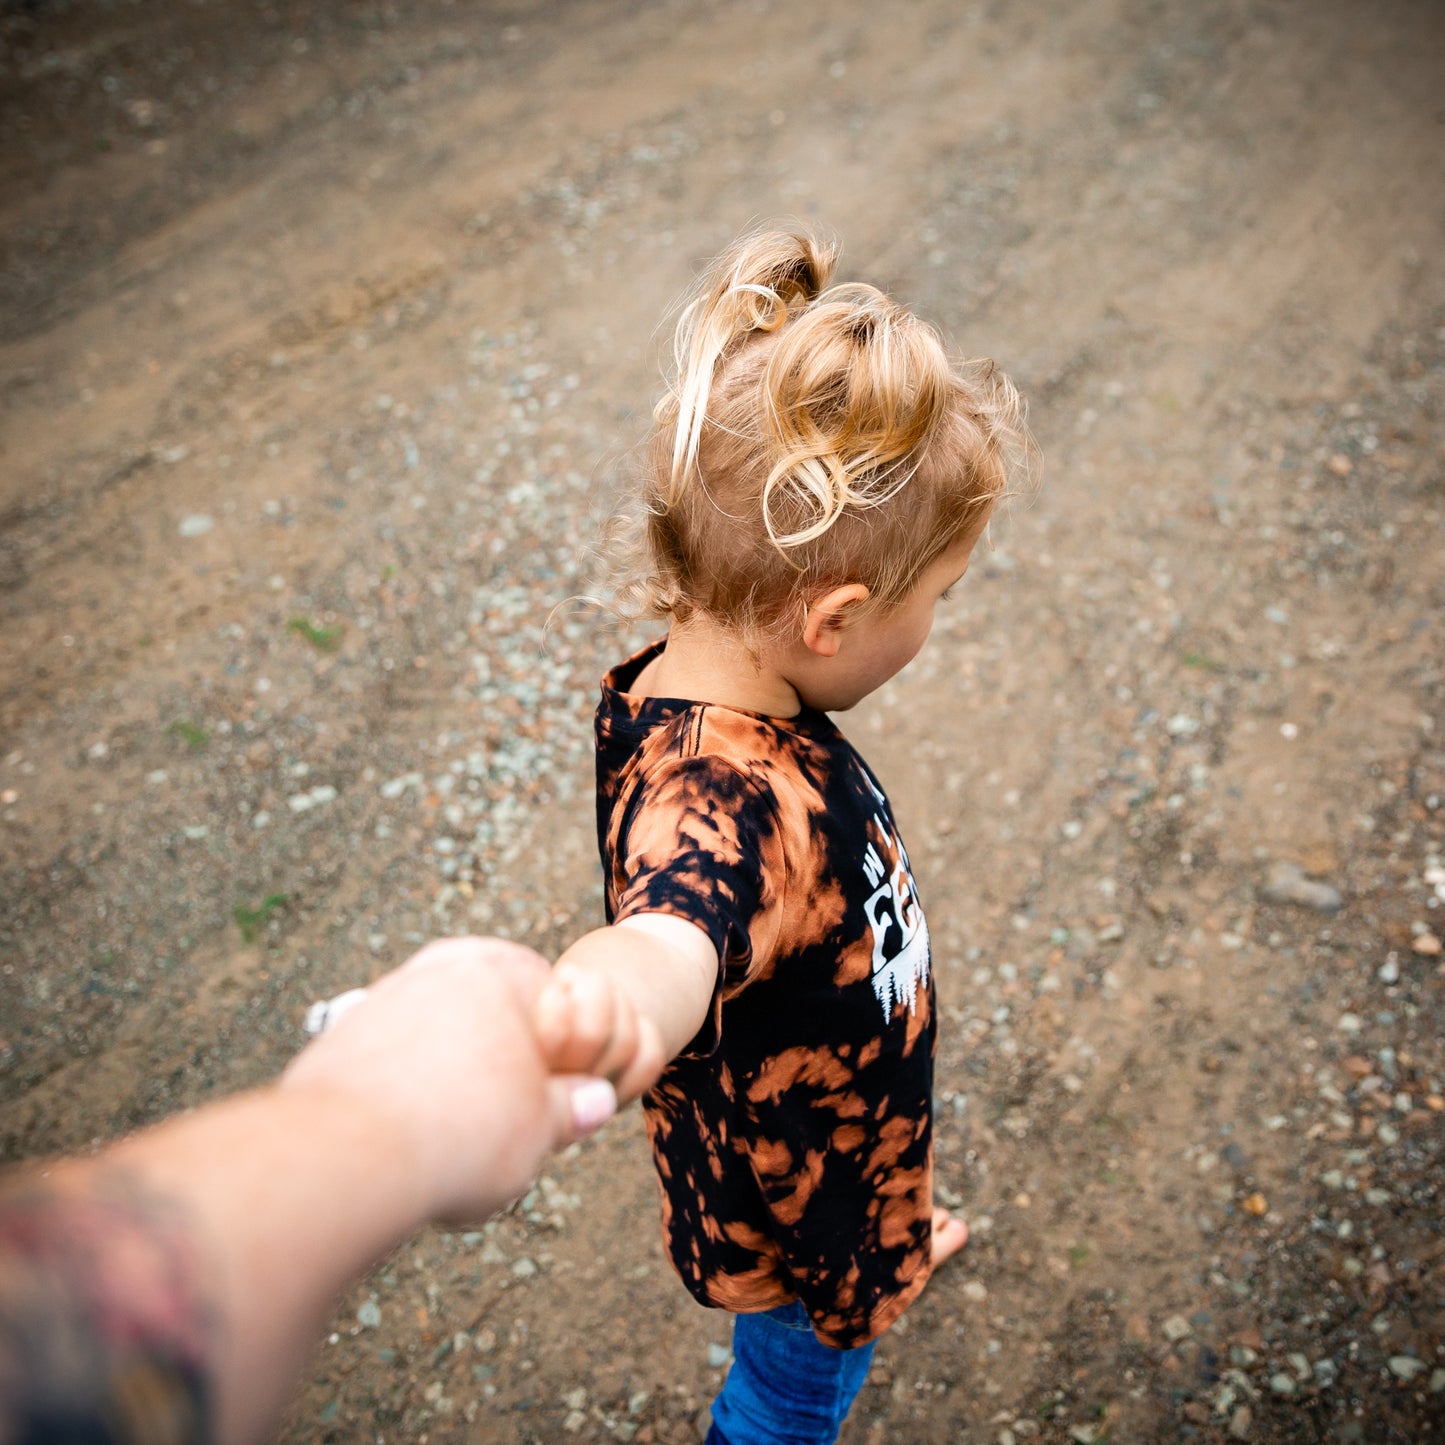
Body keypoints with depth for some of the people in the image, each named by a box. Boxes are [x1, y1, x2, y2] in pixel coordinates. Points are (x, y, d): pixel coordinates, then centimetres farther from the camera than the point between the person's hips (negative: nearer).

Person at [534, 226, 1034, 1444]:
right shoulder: (721, 791, -46)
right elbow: (679, 926, -68)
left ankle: (892, 1242, 76)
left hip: (831, 1135, 9)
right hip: (785, 1200, -8)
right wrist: (615, 994, -89)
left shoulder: (717, 690, -18)